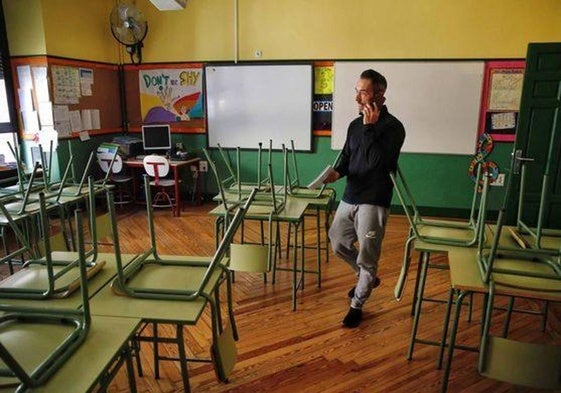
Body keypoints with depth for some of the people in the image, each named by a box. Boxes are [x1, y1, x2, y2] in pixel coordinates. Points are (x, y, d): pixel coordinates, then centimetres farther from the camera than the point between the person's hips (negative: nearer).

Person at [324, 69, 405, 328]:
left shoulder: (393, 127, -12)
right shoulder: (355, 125, 9)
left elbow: (376, 162, -23)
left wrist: (370, 128, -22)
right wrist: (337, 172, -5)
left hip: (373, 202, -7)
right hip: (350, 197, 7)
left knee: (367, 257, 2)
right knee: (337, 242, 16)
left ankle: (357, 304, 23)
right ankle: (368, 278, 40)